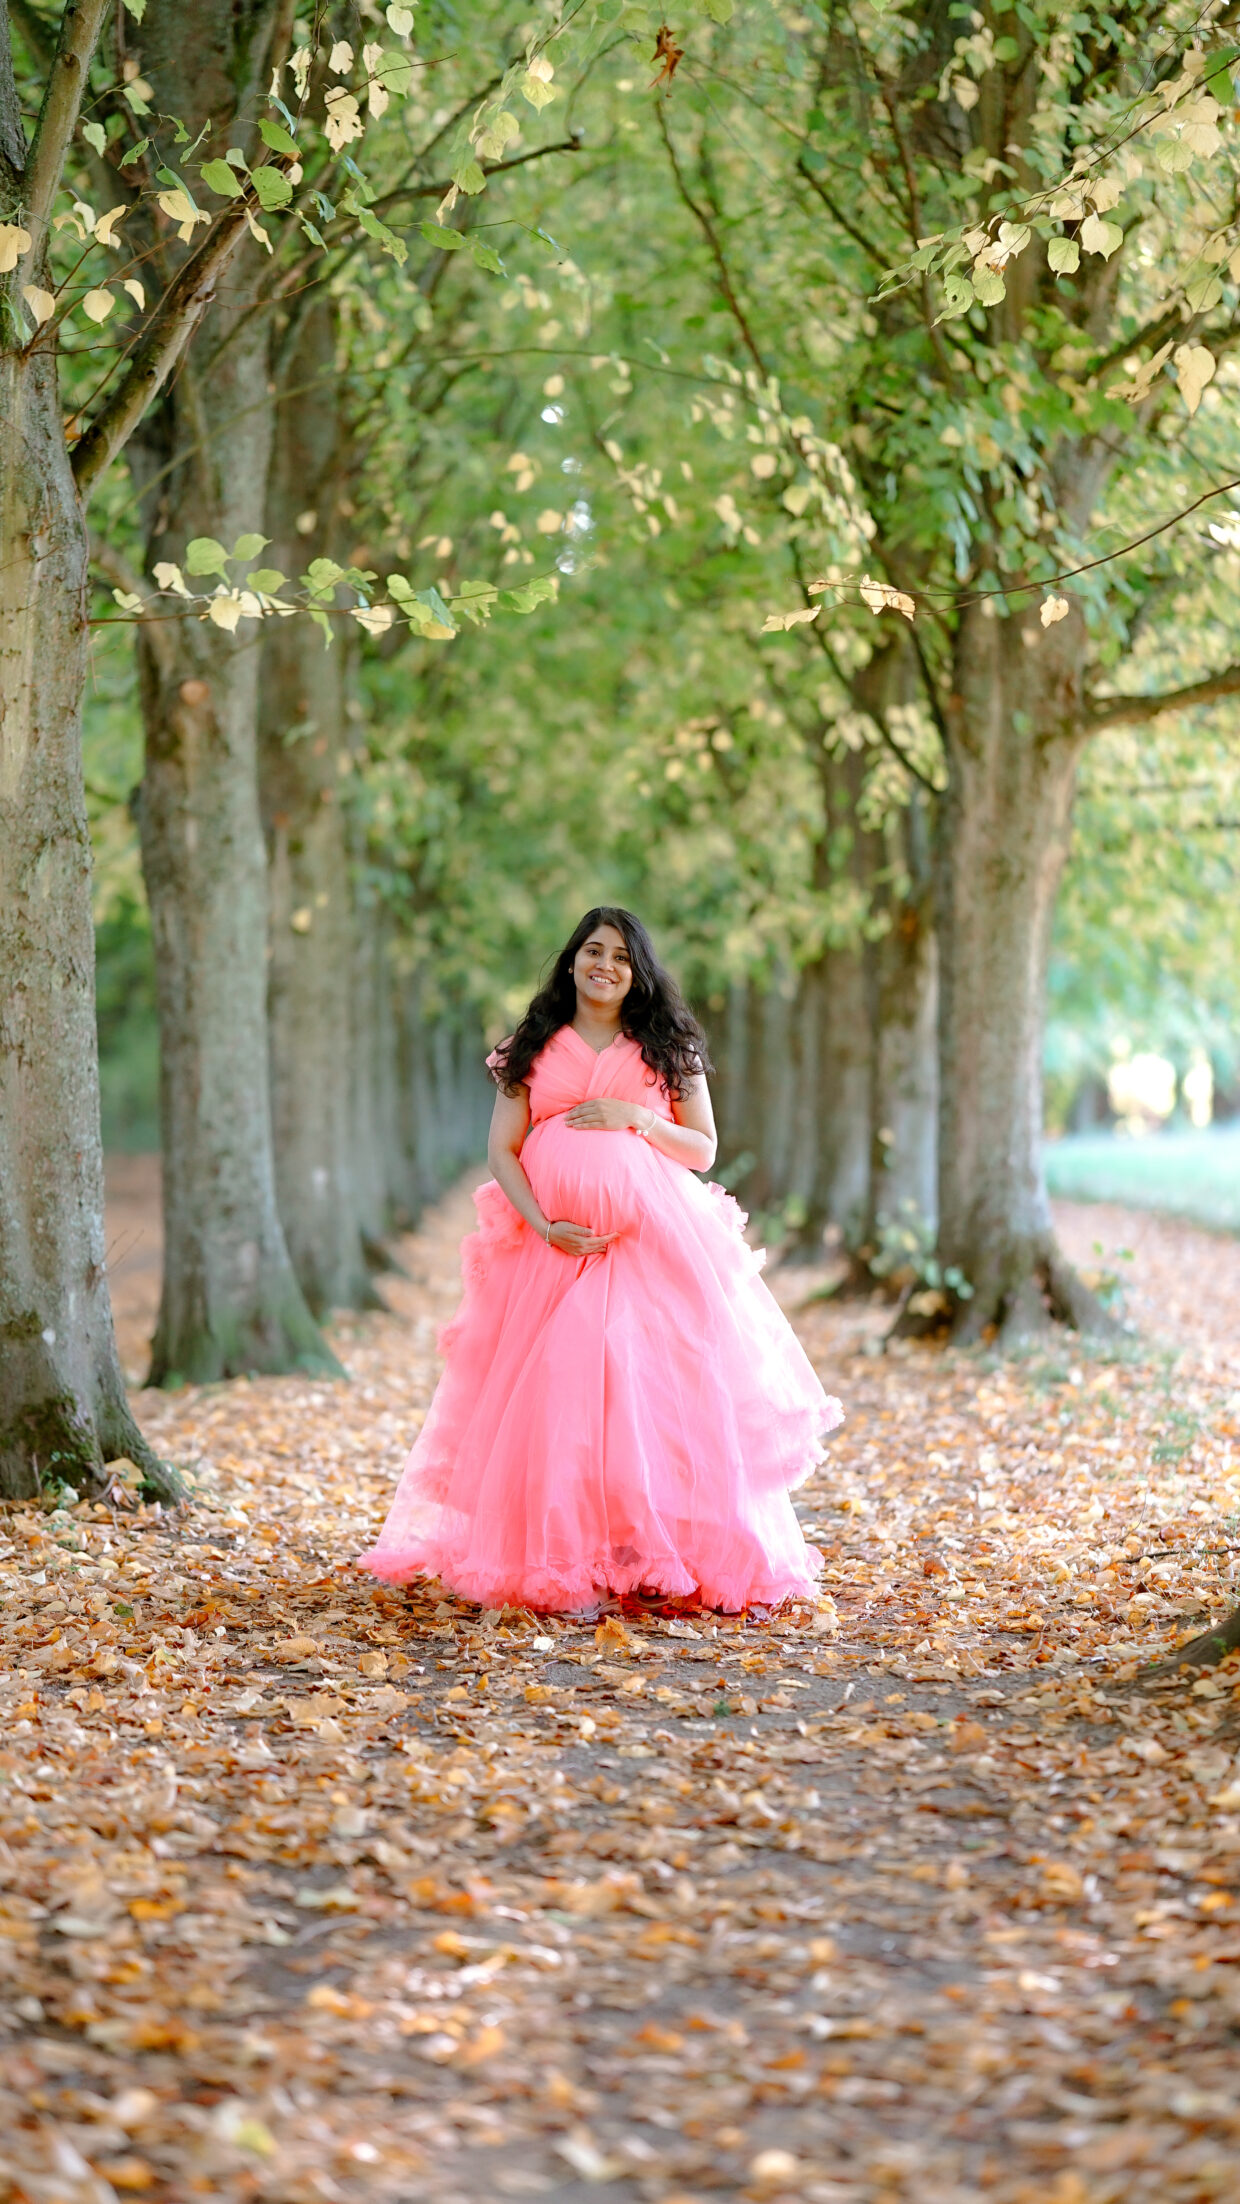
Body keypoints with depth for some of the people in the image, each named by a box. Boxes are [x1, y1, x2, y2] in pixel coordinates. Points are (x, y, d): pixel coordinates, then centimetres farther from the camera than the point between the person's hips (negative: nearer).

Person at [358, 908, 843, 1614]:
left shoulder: (668, 1048, 12)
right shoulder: (534, 1050, 11)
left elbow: (704, 1149, 9)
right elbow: (502, 1150, 5)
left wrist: (636, 1117, -8)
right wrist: (545, 1226, -10)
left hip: (653, 1238, 0)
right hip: (554, 1242, 0)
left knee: (655, 1389, -8)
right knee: (559, 1392, -9)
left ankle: (664, 1558, -3)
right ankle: (564, 1569, -8)